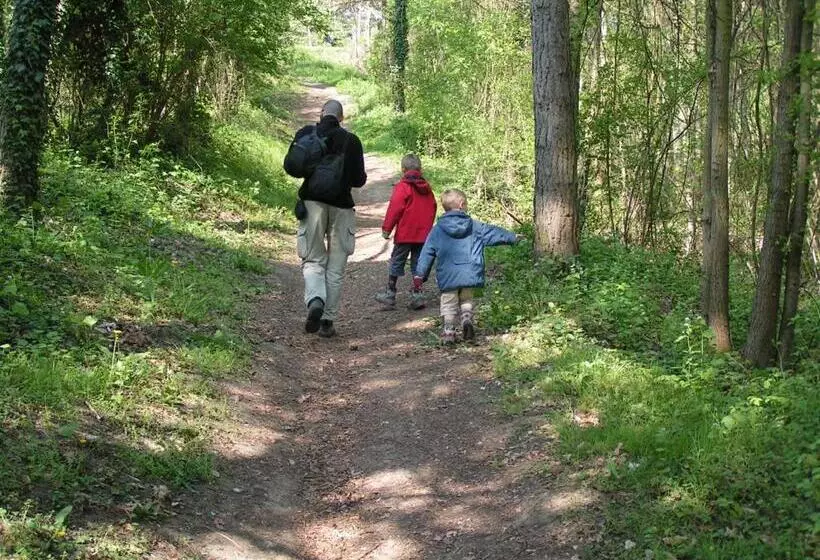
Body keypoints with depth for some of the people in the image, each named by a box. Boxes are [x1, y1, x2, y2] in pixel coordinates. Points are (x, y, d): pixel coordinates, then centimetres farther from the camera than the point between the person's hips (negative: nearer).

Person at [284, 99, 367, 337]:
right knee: (335, 267, 8)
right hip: (341, 206, 0)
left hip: (312, 202, 0)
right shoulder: (351, 140, 1)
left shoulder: (306, 133, 3)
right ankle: (328, 320, 8)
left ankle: (315, 301, -20)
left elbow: (290, 166, -3)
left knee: (313, 260, 8)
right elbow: (359, 180, 0)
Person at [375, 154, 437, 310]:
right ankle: (417, 294, 6)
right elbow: (432, 208, 15)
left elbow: (394, 209, -13)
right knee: (418, 264, 10)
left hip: (405, 234, -5)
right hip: (423, 234, 5)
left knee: (396, 262, 4)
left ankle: (390, 293, 9)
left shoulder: (402, 187, -9)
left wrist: (386, 228, -6)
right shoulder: (427, 188, 10)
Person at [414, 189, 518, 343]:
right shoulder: (475, 226, 4)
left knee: (449, 303, 10)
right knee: (466, 300, 19)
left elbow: (427, 253, 2)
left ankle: (449, 330, 4)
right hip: (469, 275, 1)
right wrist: (513, 237, 31)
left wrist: (420, 274, 5)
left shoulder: (438, 229, 1)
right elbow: (493, 233, 15)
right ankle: (467, 317, -6)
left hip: (447, 277, -1)